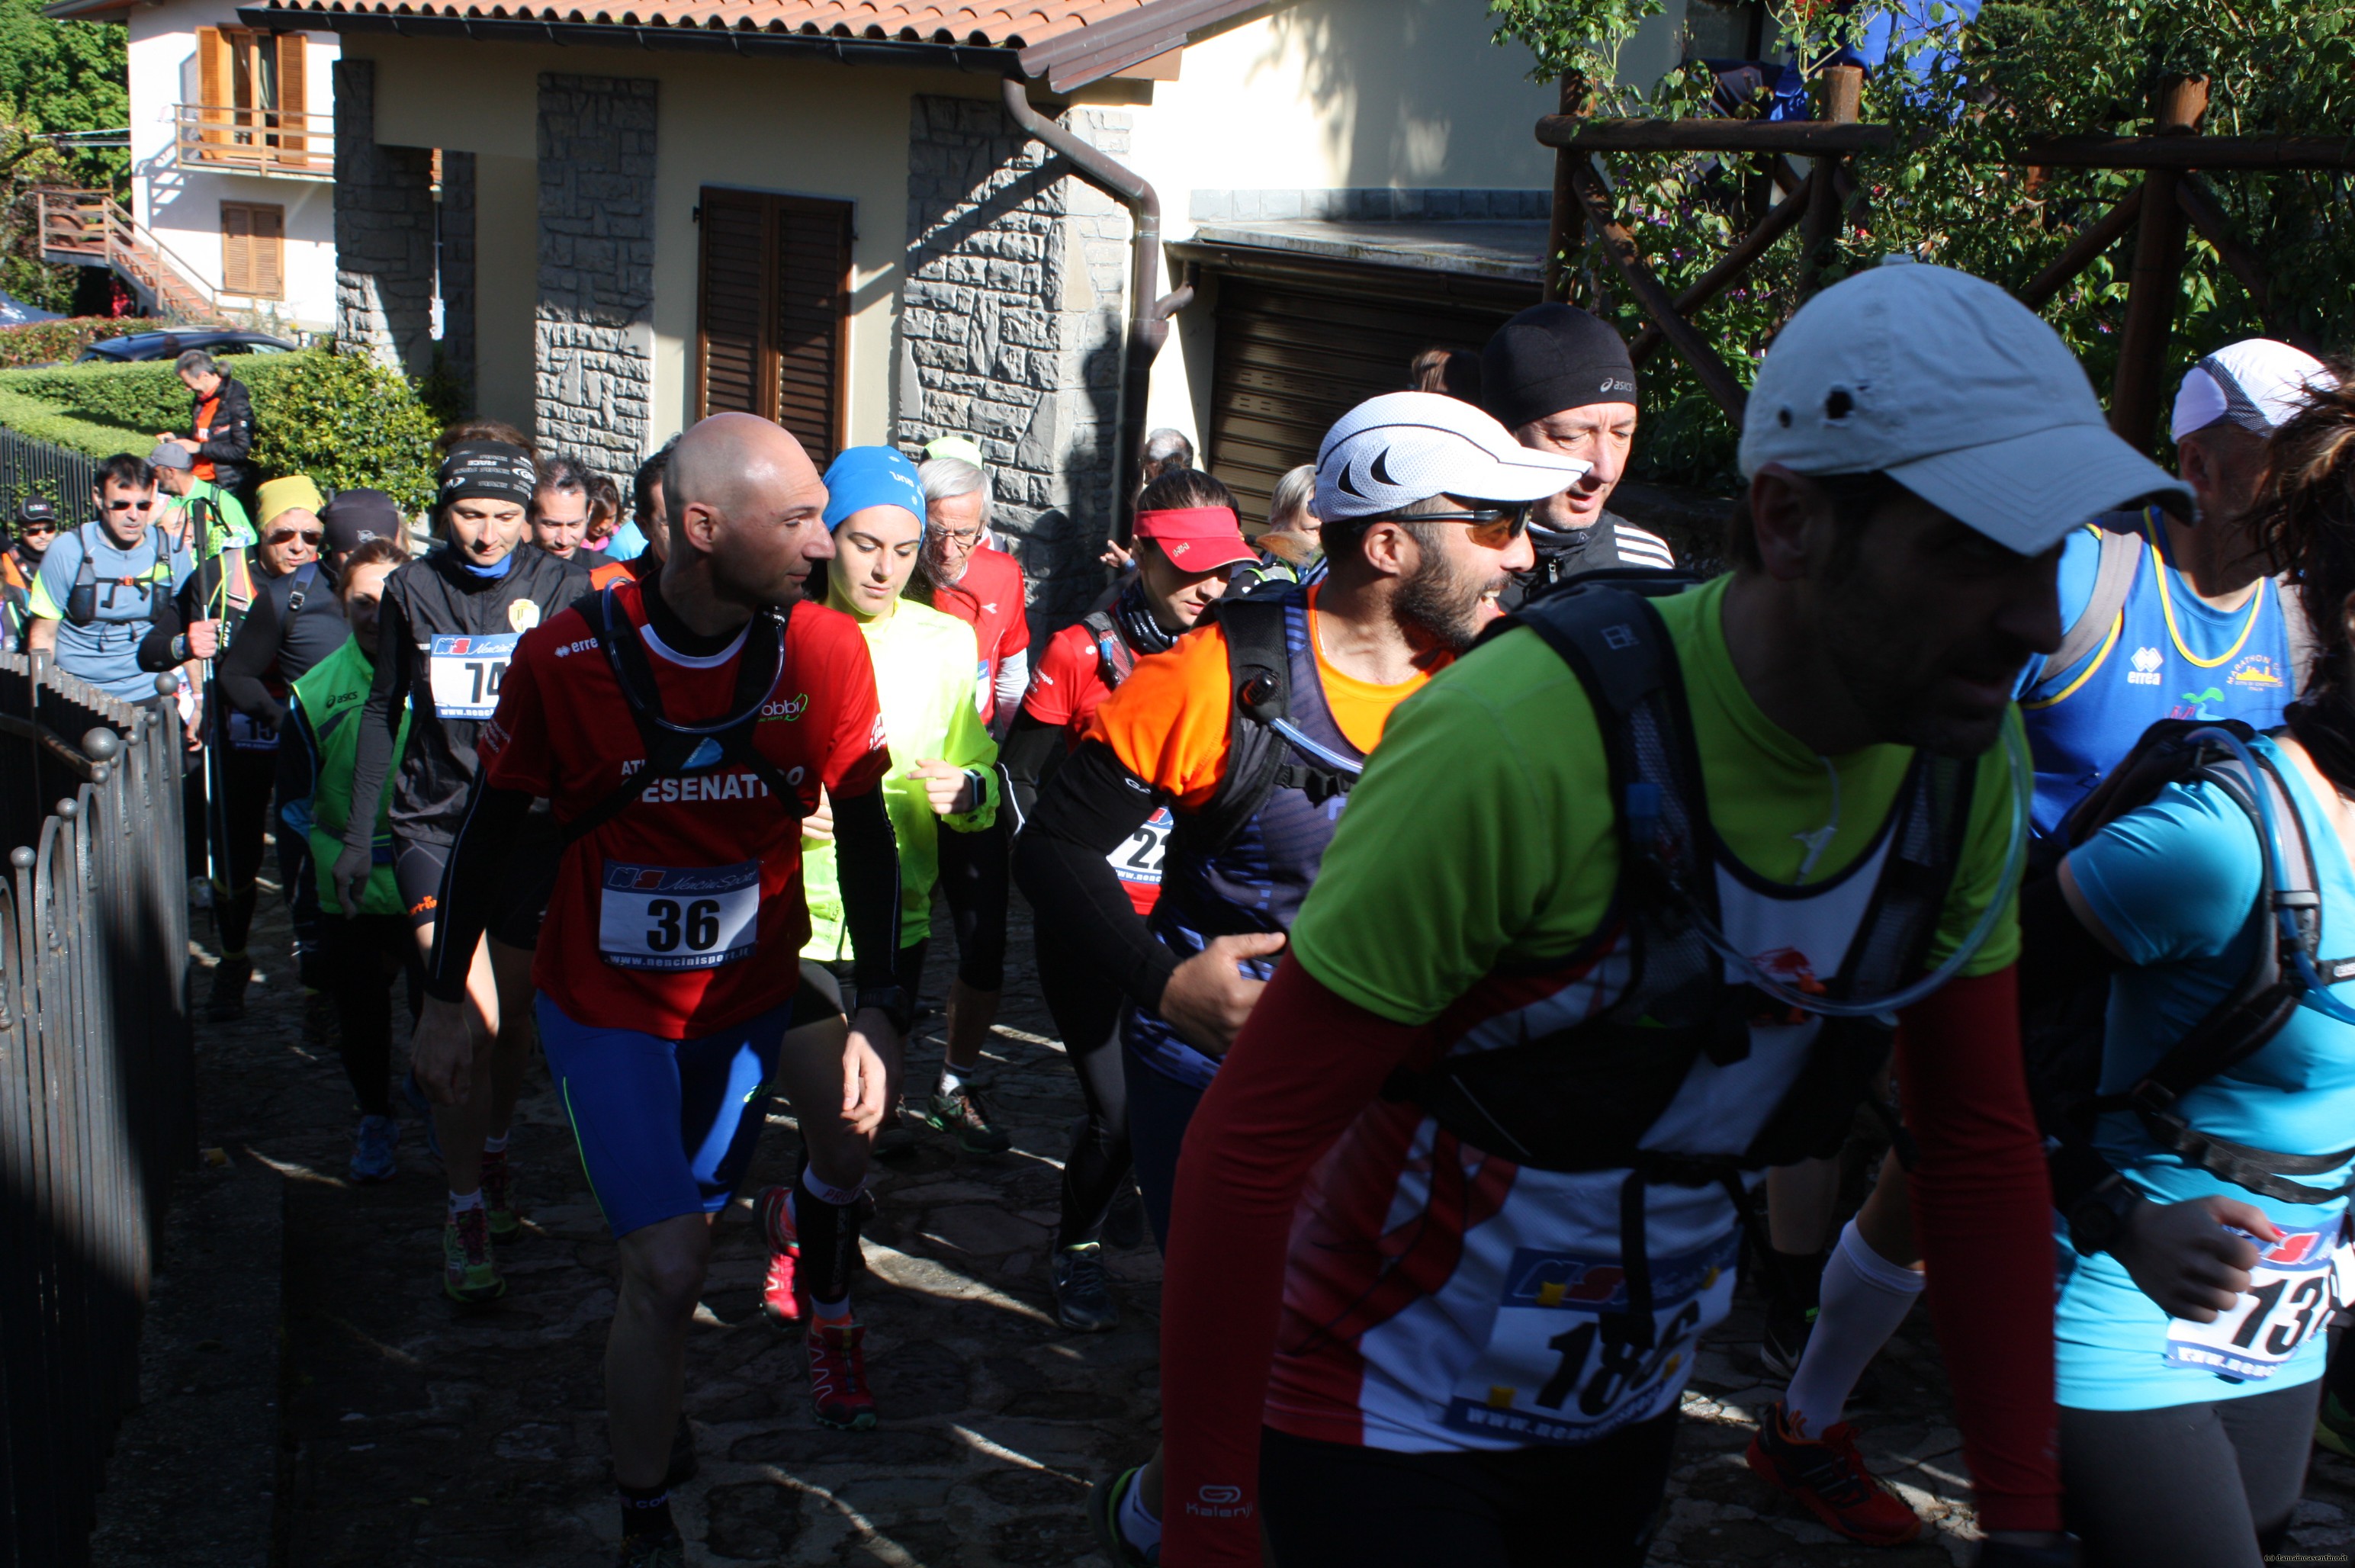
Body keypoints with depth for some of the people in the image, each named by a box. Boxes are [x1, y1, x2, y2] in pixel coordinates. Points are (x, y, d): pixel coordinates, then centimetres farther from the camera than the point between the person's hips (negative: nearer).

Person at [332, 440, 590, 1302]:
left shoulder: (562, 589, -1)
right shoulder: (411, 590, 3)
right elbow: (385, 710, 12)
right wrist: (359, 832, 10)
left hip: (531, 824, 1)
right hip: (435, 820, -1)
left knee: (514, 1015, 11)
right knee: (470, 1014, -16)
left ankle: (493, 1152, 40)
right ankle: (465, 1214, -4)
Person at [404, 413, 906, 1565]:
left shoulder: (826, 655, -13)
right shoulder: (567, 658, -17)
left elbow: (864, 834, -4)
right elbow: (490, 827, -4)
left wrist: (877, 1008, -12)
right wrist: (445, 1003, 2)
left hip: (751, 994, 2)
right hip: (605, 1008, -2)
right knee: (668, 1270, -8)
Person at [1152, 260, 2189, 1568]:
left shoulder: (1968, 770, -10)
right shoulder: (1525, 737, -30)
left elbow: (1981, 1143, 1)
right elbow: (1251, 1140, -25)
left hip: (1623, 1409, 6)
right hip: (1386, 1415, -5)